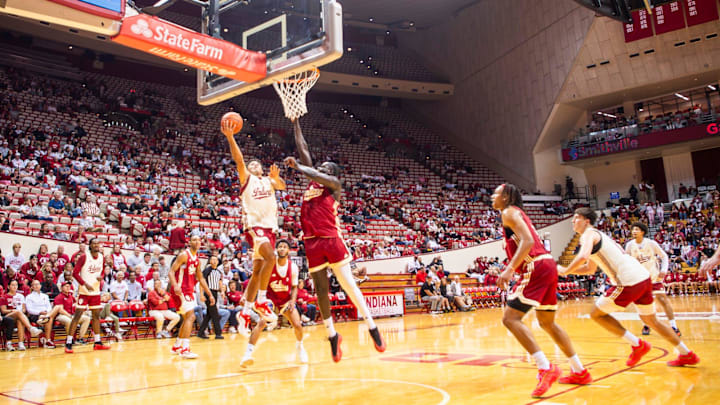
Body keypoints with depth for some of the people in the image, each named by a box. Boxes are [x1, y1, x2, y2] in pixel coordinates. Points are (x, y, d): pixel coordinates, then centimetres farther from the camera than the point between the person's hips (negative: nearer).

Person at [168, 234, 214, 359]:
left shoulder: (197, 260, 14)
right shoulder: (184, 255, -10)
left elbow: (201, 279, 21)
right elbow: (171, 271, -17)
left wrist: (210, 294, 18)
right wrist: (175, 285, -34)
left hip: (189, 291, 9)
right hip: (180, 290, -9)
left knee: (187, 318, 17)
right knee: (191, 316, -18)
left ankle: (177, 346, 30)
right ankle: (185, 349, -19)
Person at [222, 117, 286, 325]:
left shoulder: (268, 181, 21)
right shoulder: (246, 178, 9)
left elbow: (282, 186, 2)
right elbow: (238, 159, -7)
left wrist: (276, 177, -19)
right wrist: (230, 137, -18)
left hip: (270, 227, 6)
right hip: (255, 225, -6)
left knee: (257, 271, 7)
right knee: (270, 257, -27)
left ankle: (246, 312, 15)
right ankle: (261, 301, -21)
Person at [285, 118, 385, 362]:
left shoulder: (335, 186, 5)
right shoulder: (313, 182, 18)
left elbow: (319, 177, -18)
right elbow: (303, 149, 19)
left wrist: (296, 166, -17)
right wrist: (295, 123, 20)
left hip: (331, 240, -5)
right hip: (312, 242, 5)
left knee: (348, 284, -3)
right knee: (321, 290, 6)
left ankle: (372, 328, 5)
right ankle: (332, 335, 18)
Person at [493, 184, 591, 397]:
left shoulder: (509, 212, -4)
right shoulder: (518, 213, 25)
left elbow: (527, 241, -19)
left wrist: (510, 269, -25)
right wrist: (510, 268, 29)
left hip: (537, 267, -10)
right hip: (547, 265, 10)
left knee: (510, 318, -12)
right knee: (547, 322, 20)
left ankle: (546, 368, -18)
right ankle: (579, 372, 26)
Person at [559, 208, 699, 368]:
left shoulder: (589, 234, -4)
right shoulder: (598, 235, 25)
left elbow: (582, 257, -25)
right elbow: (590, 269, 33)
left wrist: (566, 271, -9)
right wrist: (566, 270, 23)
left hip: (629, 283, -9)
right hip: (644, 277, 9)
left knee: (597, 314, 5)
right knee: (650, 320, 26)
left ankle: (637, 345, 5)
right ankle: (687, 355, 33)